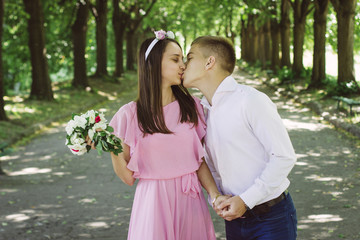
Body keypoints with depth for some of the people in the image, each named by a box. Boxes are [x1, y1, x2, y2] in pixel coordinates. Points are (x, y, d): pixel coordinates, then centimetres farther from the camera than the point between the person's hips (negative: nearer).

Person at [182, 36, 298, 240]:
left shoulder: (250, 100, -15)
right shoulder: (202, 110, 7)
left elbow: (284, 157, -16)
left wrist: (246, 200, -17)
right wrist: (215, 198, -2)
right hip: (234, 217, 6)